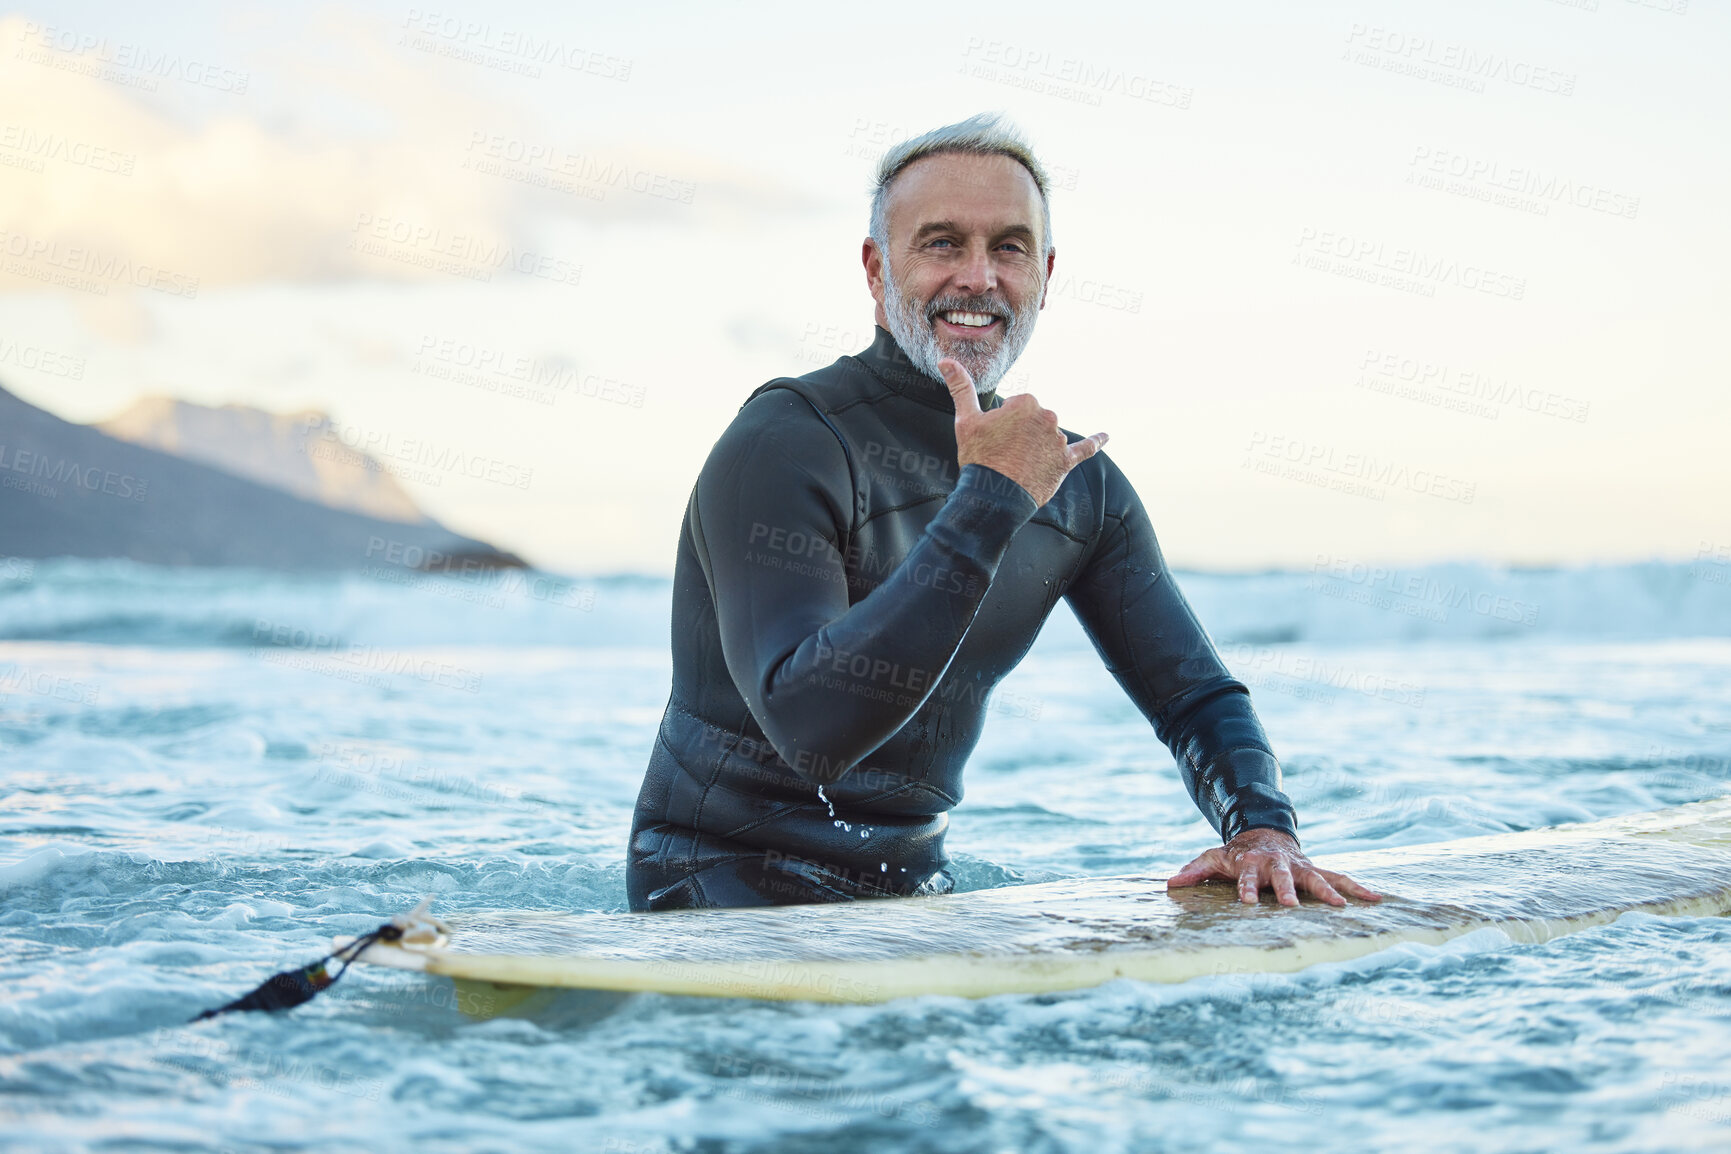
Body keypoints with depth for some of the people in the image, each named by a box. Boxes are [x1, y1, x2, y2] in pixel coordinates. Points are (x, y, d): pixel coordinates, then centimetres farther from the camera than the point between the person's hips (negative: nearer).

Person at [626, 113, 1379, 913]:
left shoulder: (1079, 482, 4)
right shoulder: (783, 447, -19)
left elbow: (1198, 697, 8)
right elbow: (810, 727, -31)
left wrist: (1262, 824, -14)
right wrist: (990, 501, -30)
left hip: (913, 889, 7)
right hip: (725, 884, -7)